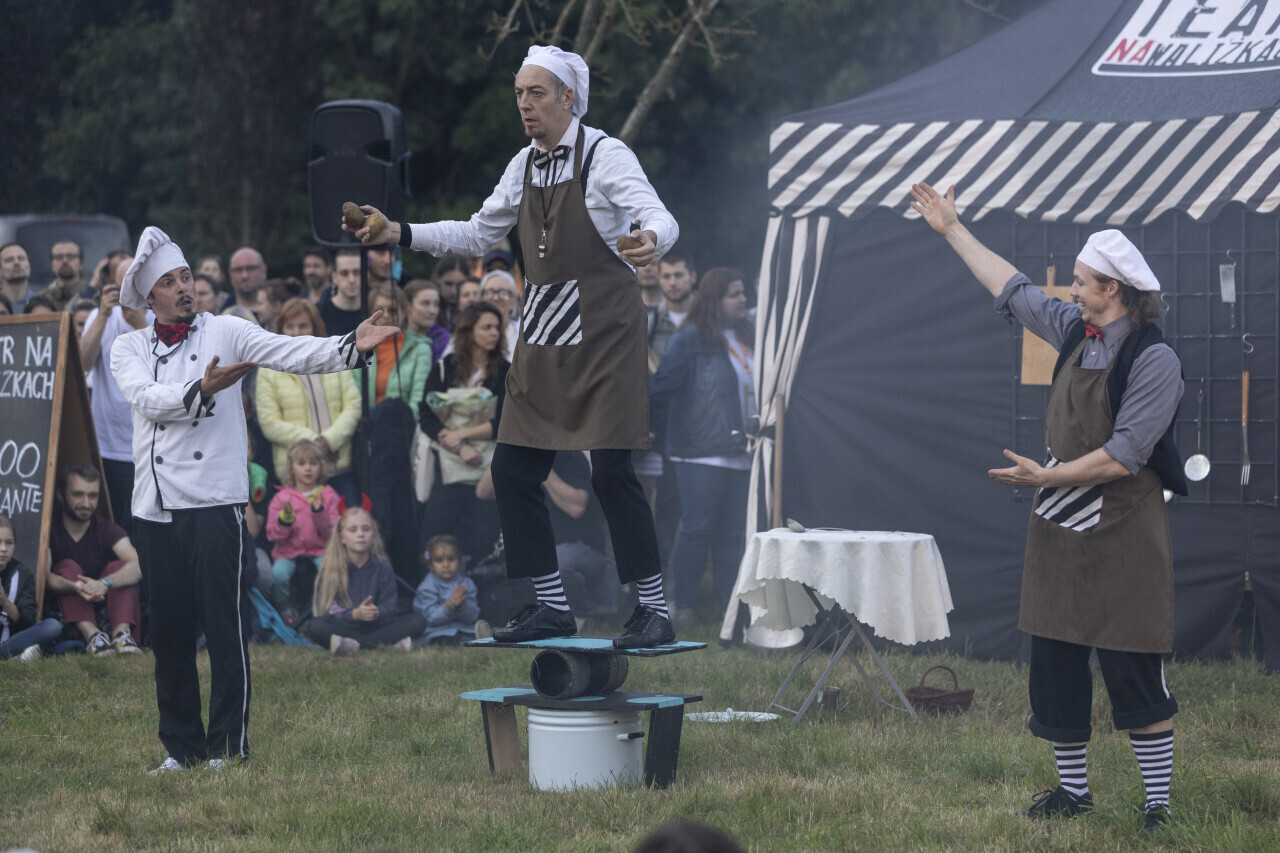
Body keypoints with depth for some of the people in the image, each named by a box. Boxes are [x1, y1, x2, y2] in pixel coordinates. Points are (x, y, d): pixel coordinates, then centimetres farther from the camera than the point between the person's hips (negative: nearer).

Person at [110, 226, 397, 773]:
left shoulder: (225, 333, 5)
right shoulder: (129, 349, 11)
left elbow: (292, 354, -8)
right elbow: (146, 398, -8)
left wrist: (353, 347, -23)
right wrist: (200, 390, -24)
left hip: (215, 502, -3)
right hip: (155, 507, 3)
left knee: (225, 629, -5)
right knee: (168, 631, 7)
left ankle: (228, 746, 0)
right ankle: (182, 746, 18)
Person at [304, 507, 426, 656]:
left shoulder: (383, 568, 3)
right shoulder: (330, 570, -2)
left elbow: (389, 610, -5)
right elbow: (329, 612, -11)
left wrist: (377, 613, -30)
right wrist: (355, 614, -31)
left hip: (375, 625, 2)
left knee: (418, 621, -18)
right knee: (314, 626, -34)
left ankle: (354, 644, -34)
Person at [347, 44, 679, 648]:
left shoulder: (606, 156, -8)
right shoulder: (524, 167, 12)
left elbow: (660, 218, -21)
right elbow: (478, 236, 21)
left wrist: (650, 241, -45)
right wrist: (402, 234, 11)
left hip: (602, 329, -7)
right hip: (543, 335, 7)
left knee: (611, 471, -12)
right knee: (513, 469, 3)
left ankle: (654, 609, -2)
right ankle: (551, 606, 14)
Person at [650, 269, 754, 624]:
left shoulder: (747, 339, 15)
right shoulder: (690, 340, -7)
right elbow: (660, 388, -7)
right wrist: (671, 431, -1)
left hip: (741, 454, 6)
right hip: (703, 456, -6)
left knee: (734, 532, 6)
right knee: (697, 529, -5)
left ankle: (730, 606, 11)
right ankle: (683, 605, 2)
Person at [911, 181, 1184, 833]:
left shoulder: (1153, 360, -15)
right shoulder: (1076, 333, 8)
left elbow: (1123, 455, -21)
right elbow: (1012, 290, 22)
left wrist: (1047, 476, -19)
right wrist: (952, 230, 27)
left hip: (1121, 536, -8)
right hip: (1060, 533, 8)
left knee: (1136, 677, -7)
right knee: (1054, 668, 10)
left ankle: (1158, 804, -2)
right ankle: (1072, 790, 22)